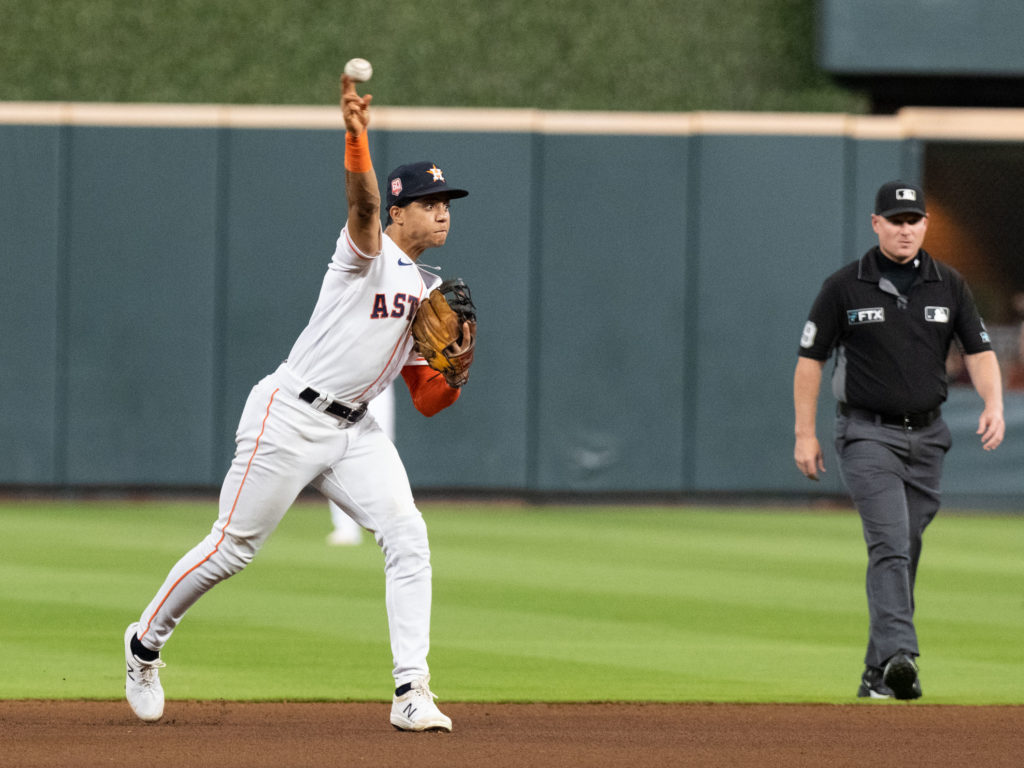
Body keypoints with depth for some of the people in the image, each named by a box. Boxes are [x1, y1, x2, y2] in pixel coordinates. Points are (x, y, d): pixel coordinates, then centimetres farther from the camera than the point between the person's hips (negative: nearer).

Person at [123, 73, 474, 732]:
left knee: (407, 535, -13)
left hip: (353, 432, 7)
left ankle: (412, 691, -15)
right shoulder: (369, 252, -7)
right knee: (234, 547, 0)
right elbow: (364, 202, -32)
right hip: (289, 418, -7)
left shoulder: (431, 293, 15)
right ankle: (146, 642, 23)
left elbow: (427, 402, 15)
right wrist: (357, 137, -52)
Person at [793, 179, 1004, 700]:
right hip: (868, 434, -4)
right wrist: (805, 435, -4)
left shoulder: (949, 286, 6)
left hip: (927, 436, 4)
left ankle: (877, 675, 16)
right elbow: (810, 359, 1)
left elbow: (979, 351, 4)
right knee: (890, 543, -20)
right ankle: (899, 655, -32)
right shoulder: (844, 287, -3)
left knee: (904, 555, 7)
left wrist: (993, 404, -15)